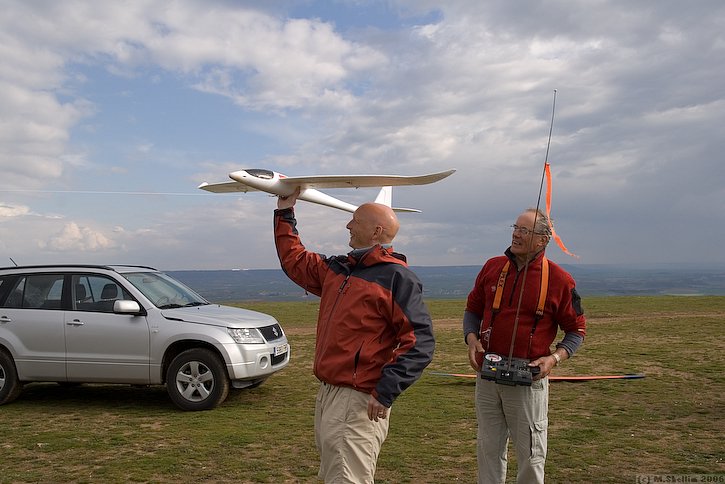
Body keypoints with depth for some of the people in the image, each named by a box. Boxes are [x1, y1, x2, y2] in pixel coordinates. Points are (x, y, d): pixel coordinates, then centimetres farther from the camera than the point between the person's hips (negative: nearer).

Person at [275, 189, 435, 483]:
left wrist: (386, 392, -24)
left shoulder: (396, 277, -13)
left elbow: (420, 342, -19)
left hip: (358, 403, -9)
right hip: (326, 394, 9)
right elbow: (294, 260, 28)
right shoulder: (337, 268, 12)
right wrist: (285, 213, 26)